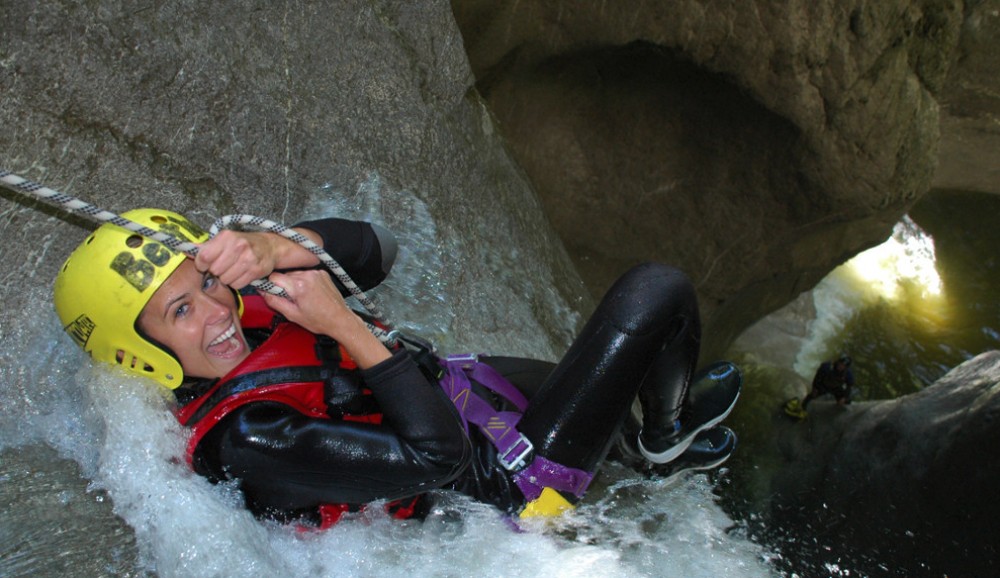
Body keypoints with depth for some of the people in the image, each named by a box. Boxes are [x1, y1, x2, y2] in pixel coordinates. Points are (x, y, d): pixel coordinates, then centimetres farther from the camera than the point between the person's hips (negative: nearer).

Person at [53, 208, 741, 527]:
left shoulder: (244, 319, -7)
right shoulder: (251, 441, -32)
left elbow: (374, 247, -13)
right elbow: (435, 455, -32)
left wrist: (274, 245, -32)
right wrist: (345, 326, -32)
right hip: (514, 479, -8)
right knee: (656, 292, -7)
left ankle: (635, 437, 53)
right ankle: (667, 438, 19)